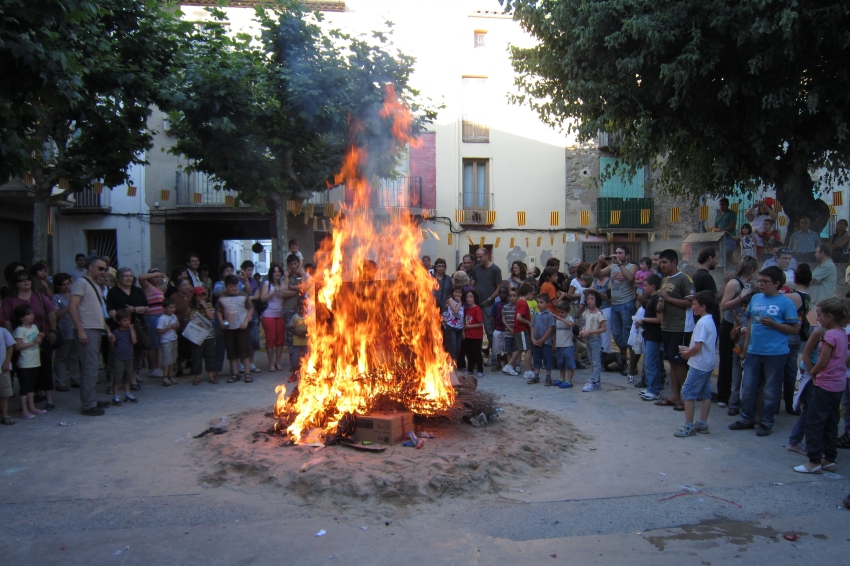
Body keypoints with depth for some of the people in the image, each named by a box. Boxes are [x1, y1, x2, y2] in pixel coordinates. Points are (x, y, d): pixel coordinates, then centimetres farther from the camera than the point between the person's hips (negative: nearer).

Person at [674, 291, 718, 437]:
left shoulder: (702, 323, -19)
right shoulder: (710, 321, 12)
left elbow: (698, 346, -24)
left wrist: (687, 354, -8)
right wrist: (688, 349, 11)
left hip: (698, 365, -10)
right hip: (708, 364, 10)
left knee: (688, 393, -5)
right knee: (705, 394, 12)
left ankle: (689, 426, -2)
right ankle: (702, 424, 19)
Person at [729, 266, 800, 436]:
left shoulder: (785, 303, -7)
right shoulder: (755, 298, 8)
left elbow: (795, 329, -5)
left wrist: (773, 324, -18)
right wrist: (745, 347, 14)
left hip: (775, 353, -5)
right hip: (754, 352, 5)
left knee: (771, 391, 6)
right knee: (748, 387, 10)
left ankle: (767, 422, 19)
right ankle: (746, 418, 24)